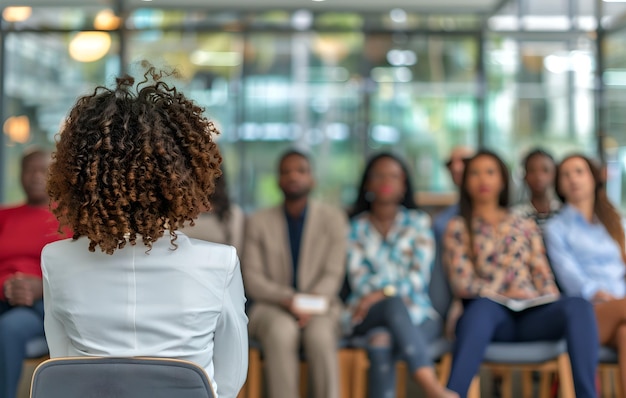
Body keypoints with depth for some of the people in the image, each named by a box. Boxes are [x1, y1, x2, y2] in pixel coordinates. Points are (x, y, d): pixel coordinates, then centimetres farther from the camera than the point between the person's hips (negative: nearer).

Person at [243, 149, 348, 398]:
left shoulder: (333, 219, 4)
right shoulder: (258, 222, 5)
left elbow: (334, 274, -3)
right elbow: (252, 279, -2)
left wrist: (311, 303, -21)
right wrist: (287, 299, -19)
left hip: (319, 309, 0)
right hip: (272, 307, 0)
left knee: (319, 334, -34)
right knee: (281, 331, -34)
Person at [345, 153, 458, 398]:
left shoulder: (418, 222, 10)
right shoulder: (356, 227, 13)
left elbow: (419, 276, -3)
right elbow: (358, 278, 0)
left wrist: (384, 292, -22)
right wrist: (393, 296, -18)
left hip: (415, 312, 0)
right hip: (369, 314, 0)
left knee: (381, 340, -37)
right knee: (394, 304, -39)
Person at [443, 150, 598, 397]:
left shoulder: (526, 225, 25)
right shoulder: (458, 227, 15)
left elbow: (543, 276, 16)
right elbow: (461, 283, 3)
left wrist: (554, 308, -6)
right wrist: (505, 294, -11)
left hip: (532, 315, 3)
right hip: (490, 312, -3)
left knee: (578, 306, -30)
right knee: (481, 306, -41)